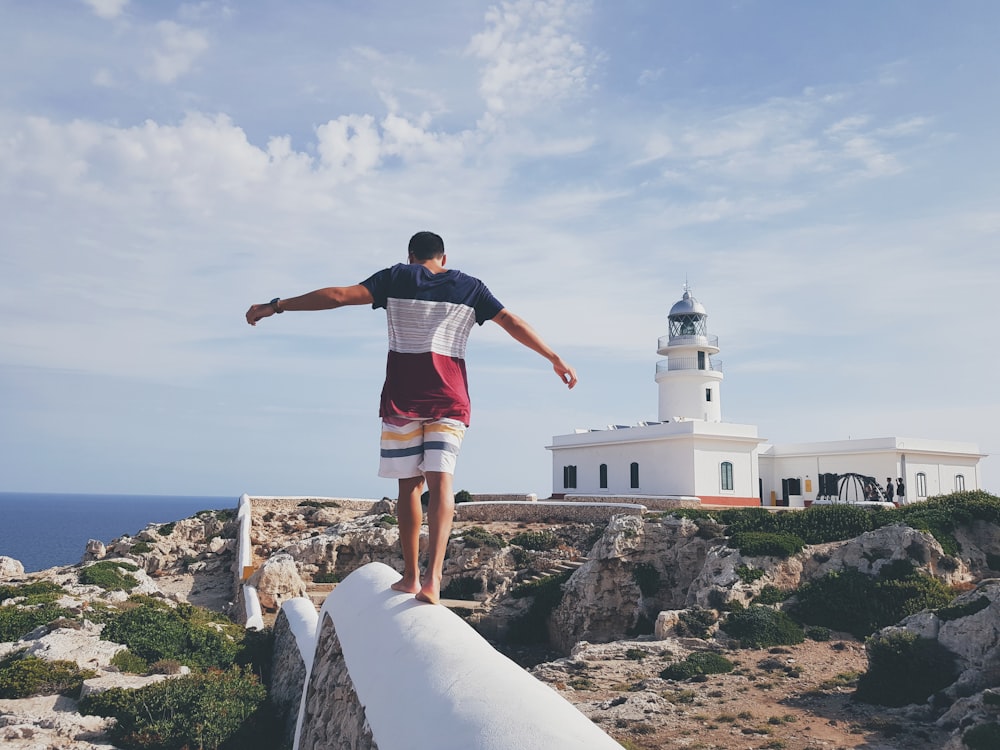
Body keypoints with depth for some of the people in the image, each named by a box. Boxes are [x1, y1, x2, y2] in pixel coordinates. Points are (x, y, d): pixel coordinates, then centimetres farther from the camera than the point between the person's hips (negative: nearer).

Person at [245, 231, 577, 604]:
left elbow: (339, 295, -1)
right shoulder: (470, 287, 11)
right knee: (441, 480, -8)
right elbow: (514, 323, 9)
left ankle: (411, 576, 13)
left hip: (402, 397, 0)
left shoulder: (396, 278, 7)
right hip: (449, 398, 0)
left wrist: (276, 306, 3)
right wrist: (556, 359, 15)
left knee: (409, 484, 8)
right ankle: (432, 576, -24)